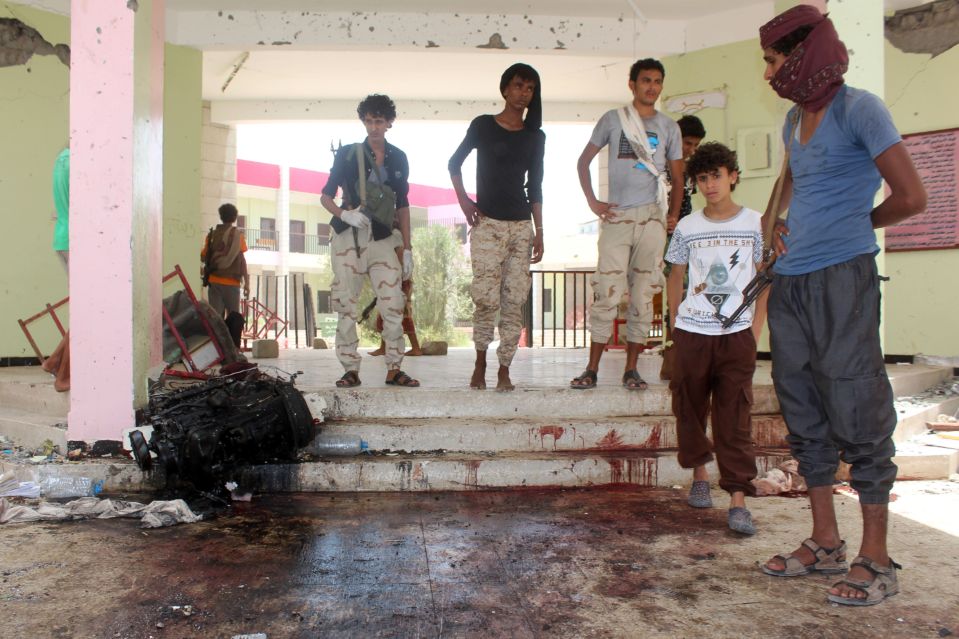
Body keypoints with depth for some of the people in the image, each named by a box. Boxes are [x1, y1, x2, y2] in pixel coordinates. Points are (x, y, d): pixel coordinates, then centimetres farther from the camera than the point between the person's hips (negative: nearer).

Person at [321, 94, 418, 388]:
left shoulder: (398, 158, 12)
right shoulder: (347, 154, 4)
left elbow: (402, 205, 15)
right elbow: (326, 196, 6)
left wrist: (407, 248, 10)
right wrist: (344, 214, -15)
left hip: (383, 240, 2)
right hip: (348, 238, -2)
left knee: (393, 305, -6)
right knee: (346, 306, -2)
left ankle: (393, 369, 4)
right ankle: (351, 370, 7)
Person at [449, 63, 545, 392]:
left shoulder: (535, 136, 13)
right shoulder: (483, 125, 4)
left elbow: (535, 187, 13)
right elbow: (454, 162, 13)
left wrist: (539, 232, 7)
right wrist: (463, 199, 0)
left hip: (521, 226, 3)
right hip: (488, 223, -3)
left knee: (514, 300, -1)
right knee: (486, 297, -10)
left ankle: (504, 370, 7)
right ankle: (480, 363, 9)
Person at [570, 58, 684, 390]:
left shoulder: (669, 127, 13)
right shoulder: (613, 120, 8)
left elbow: (677, 178, 16)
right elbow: (583, 162, 12)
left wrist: (673, 213, 2)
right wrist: (592, 202, 1)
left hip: (652, 218, 2)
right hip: (617, 217, -2)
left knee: (643, 295, 2)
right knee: (606, 294, -7)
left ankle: (631, 369, 9)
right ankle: (592, 369, 0)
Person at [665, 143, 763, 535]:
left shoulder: (754, 224, 2)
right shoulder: (687, 227, 6)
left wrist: (756, 328, 0)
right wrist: (674, 320, 7)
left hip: (736, 334, -2)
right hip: (692, 333, 2)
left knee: (735, 418, -3)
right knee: (690, 410, 11)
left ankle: (738, 499, -1)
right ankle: (699, 475, 32)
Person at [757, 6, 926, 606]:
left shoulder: (859, 110, -6)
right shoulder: (794, 119, 16)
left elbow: (912, 197, -9)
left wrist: (856, 224, 7)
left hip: (842, 279, -8)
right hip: (791, 282, 8)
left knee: (856, 410, -3)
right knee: (805, 413, 11)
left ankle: (877, 560, 9)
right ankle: (825, 542, 24)